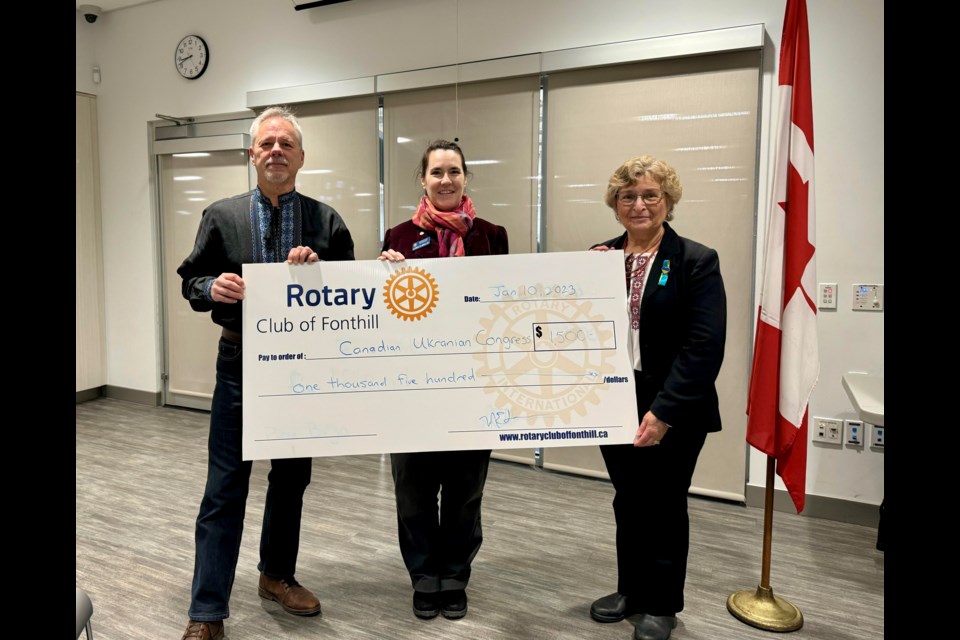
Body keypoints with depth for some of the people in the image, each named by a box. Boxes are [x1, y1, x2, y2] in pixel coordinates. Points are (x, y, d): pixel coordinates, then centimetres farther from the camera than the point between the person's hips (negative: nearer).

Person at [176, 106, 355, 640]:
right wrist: (212, 288, -17)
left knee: (293, 478, 15)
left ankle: (278, 575, 37)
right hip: (242, 364, -1)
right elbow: (191, 282, 5)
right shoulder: (222, 216, 2)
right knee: (226, 487, 1)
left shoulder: (327, 221, 3)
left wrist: (319, 270, -17)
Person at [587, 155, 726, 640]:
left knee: (664, 506, 11)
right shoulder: (599, 258, 5)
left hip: (673, 413, -4)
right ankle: (631, 590, 37)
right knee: (628, 502, 17)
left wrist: (664, 411, -21)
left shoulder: (696, 261, -8)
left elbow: (704, 346, -16)